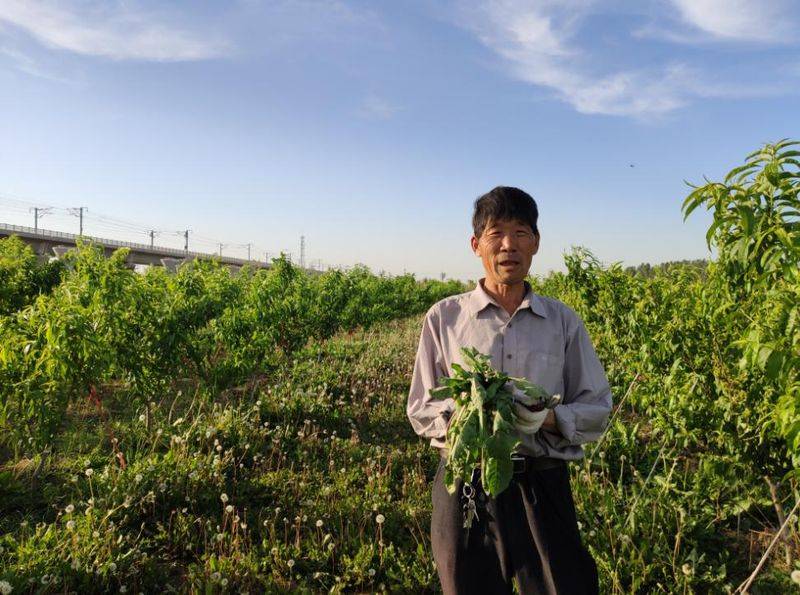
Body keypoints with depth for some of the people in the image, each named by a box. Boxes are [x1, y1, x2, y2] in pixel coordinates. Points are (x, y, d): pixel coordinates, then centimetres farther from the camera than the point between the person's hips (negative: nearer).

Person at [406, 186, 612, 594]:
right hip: (465, 484, 0)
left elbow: (597, 408, 8)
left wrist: (550, 418, -13)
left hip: (541, 485, 1)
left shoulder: (563, 320, 6)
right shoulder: (444, 317, 2)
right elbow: (420, 411, 4)